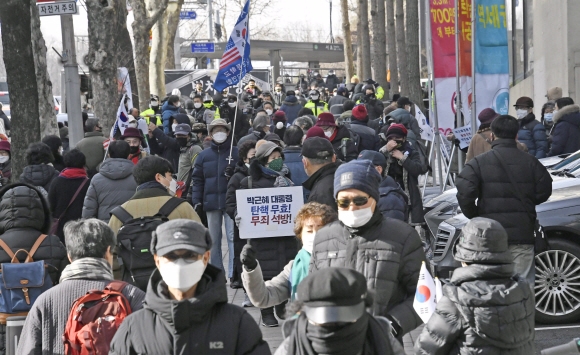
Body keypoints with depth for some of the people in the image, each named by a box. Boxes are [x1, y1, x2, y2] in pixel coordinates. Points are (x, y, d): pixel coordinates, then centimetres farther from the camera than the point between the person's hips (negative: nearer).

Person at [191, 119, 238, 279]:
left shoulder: (236, 153, 5)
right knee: (213, 240, 7)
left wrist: (234, 173, -16)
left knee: (233, 237, -8)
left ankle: (234, 273, -7)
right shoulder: (203, 155, 10)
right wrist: (197, 201, -1)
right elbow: (197, 179, 8)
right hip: (211, 202, 3)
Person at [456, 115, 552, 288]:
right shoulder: (530, 162, 4)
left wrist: (474, 216, 3)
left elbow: (464, 192, -14)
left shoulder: (479, 162, -3)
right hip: (522, 235, 1)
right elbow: (544, 191, 4)